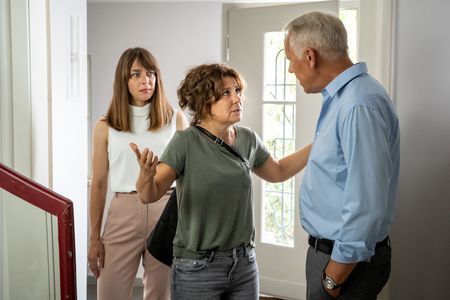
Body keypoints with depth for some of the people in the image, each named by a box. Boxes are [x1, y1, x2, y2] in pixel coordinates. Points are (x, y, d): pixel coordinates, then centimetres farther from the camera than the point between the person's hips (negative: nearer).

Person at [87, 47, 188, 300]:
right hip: (123, 213, 0)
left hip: (167, 214, 1)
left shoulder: (176, 119, 4)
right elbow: (99, 184, 5)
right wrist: (94, 237, 4)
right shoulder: (106, 127, 3)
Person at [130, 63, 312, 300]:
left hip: (244, 262, 5)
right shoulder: (186, 142, -13)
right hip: (197, 267, -4)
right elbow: (150, 195, -19)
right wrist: (146, 176, -41)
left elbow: (278, 172, 19)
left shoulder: (248, 139, 2)